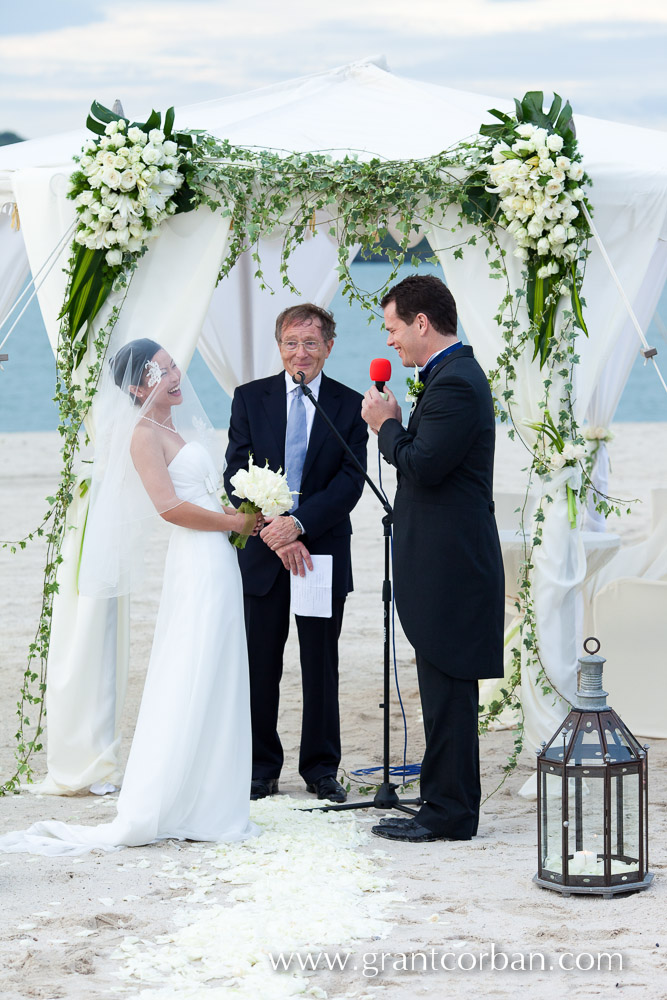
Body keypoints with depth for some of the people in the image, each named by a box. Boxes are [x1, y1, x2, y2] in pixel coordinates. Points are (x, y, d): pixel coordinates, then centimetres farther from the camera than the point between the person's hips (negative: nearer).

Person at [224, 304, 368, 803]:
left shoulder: (350, 405, 1)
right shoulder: (250, 398, 3)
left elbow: (350, 481, -8)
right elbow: (238, 476, -4)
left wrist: (298, 523, -21)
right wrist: (274, 532, -16)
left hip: (324, 552, 0)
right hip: (261, 554, 1)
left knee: (322, 664, 7)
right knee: (261, 664, 6)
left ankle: (321, 767, 17)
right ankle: (262, 766, 16)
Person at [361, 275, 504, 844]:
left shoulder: (455, 383, -17)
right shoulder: (454, 375, 16)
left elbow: (423, 466, -22)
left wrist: (387, 424, -9)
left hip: (450, 567, -11)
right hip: (447, 566, 11)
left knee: (448, 692, -5)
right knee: (444, 693, 14)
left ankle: (450, 814, 0)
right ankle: (446, 806, 20)